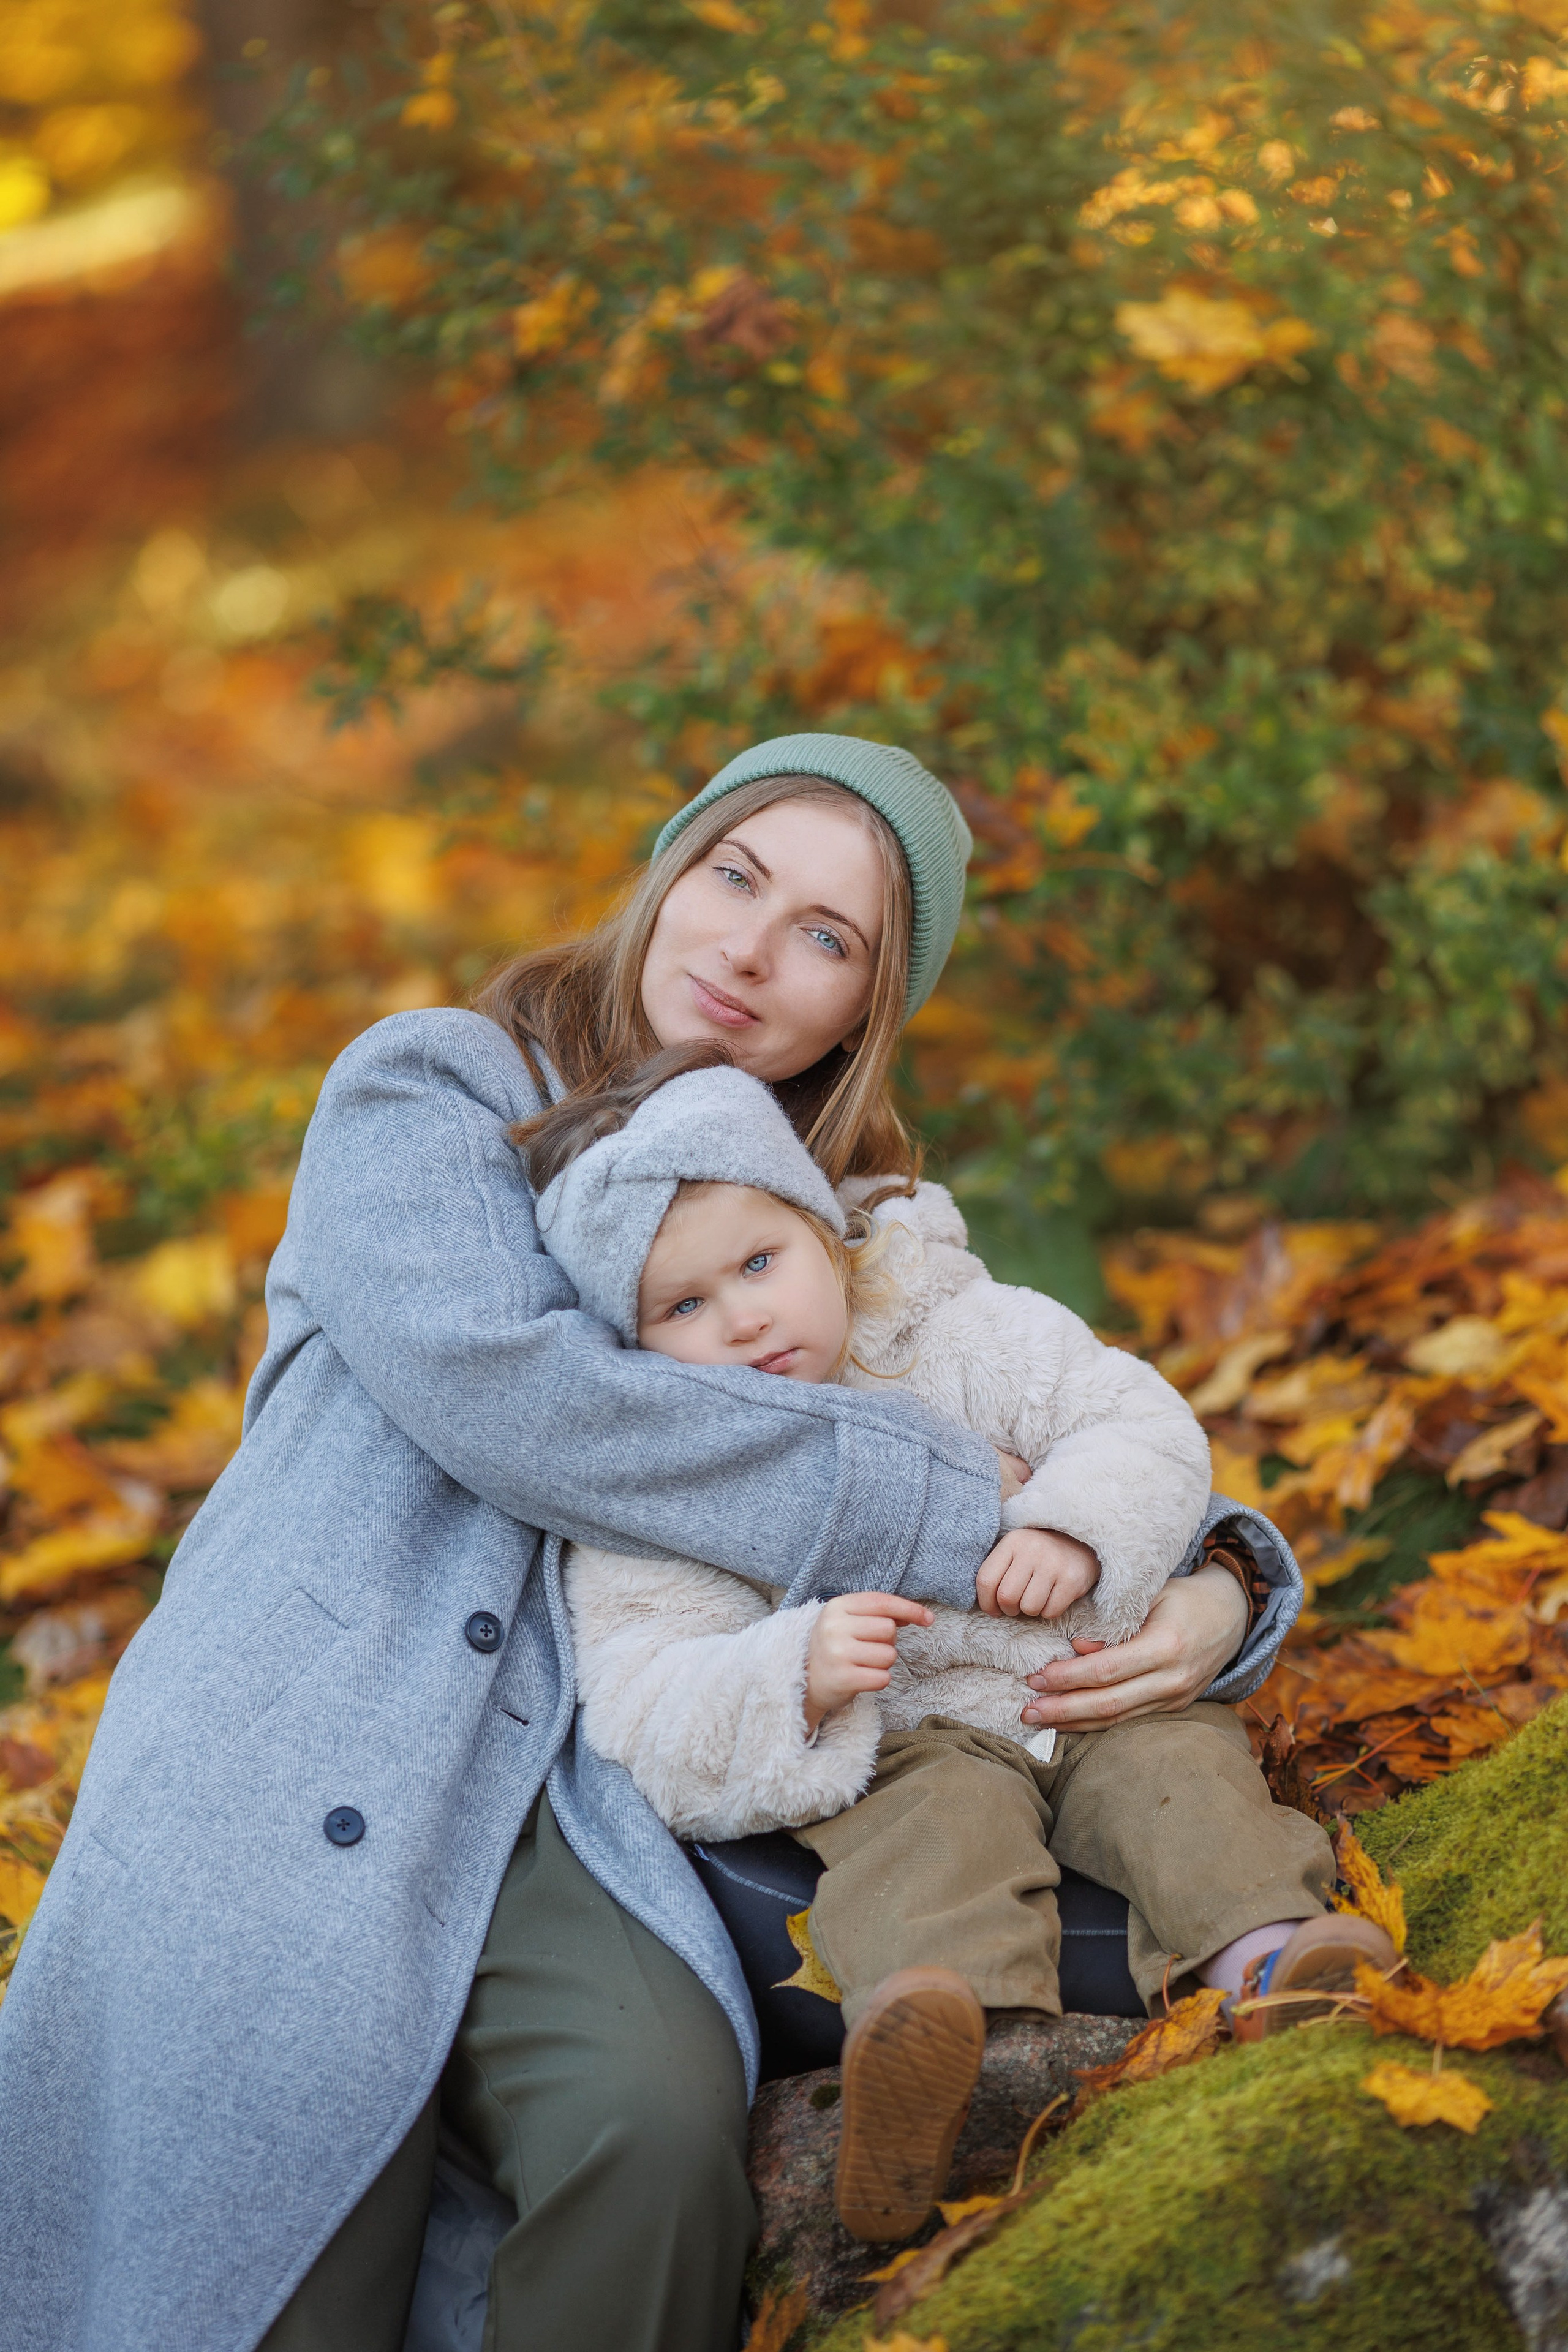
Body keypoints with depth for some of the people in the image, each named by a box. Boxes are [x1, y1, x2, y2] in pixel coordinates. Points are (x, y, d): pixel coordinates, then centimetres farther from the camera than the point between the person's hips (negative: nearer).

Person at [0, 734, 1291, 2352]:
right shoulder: (426, 1092, 4)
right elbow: (495, 1386, -15)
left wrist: (1215, 1604, -6)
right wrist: (945, 1505, -15)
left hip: (567, 1819, 3)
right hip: (287, 1778, -2)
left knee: (663, 2127, -29)